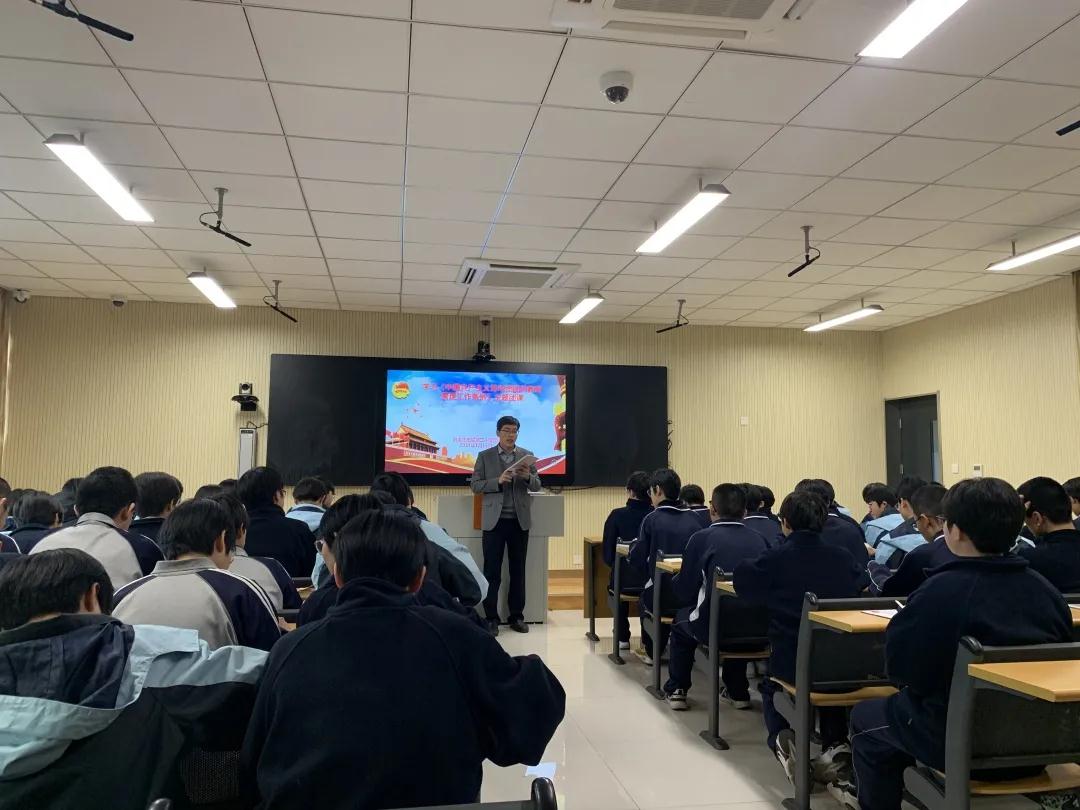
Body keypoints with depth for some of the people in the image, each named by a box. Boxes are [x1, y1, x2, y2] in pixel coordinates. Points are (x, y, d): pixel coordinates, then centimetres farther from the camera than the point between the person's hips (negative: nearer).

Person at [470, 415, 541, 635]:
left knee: (518, 570, 8)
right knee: (492, 571, 0)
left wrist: (528, 476, -16)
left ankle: (517, 616, 17)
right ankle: (491, 618, 8)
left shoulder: (527, 456, 8)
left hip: (520, 521, 2)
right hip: (495, 520, -2)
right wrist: (498, 481, -16)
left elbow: (537, 486, 6)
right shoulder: (485, 456, 4)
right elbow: (475, 485, -1)